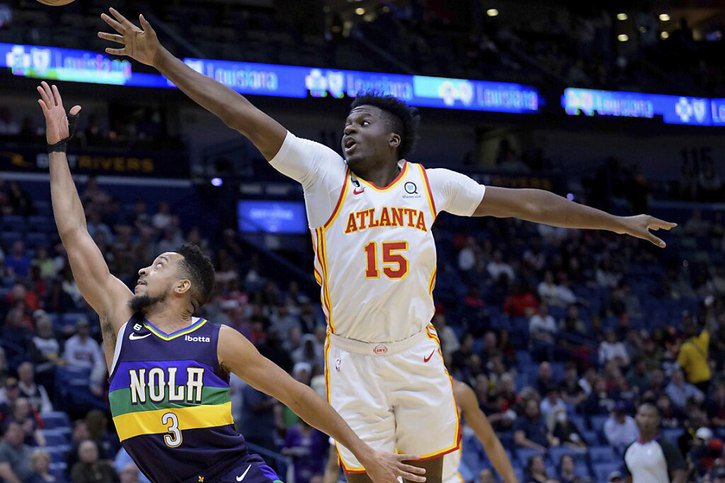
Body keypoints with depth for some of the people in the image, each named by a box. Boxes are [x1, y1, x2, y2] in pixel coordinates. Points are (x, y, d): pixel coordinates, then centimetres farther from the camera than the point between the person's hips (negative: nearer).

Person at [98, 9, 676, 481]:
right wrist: (161, 58, -12)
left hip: (417, 354, 2)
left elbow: (524, 203, 9)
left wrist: (616, 221, 13)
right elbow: (245, 115, -8)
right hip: (352, 358, -1)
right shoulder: (324, 172, -2)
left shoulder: (432, 183, 3)